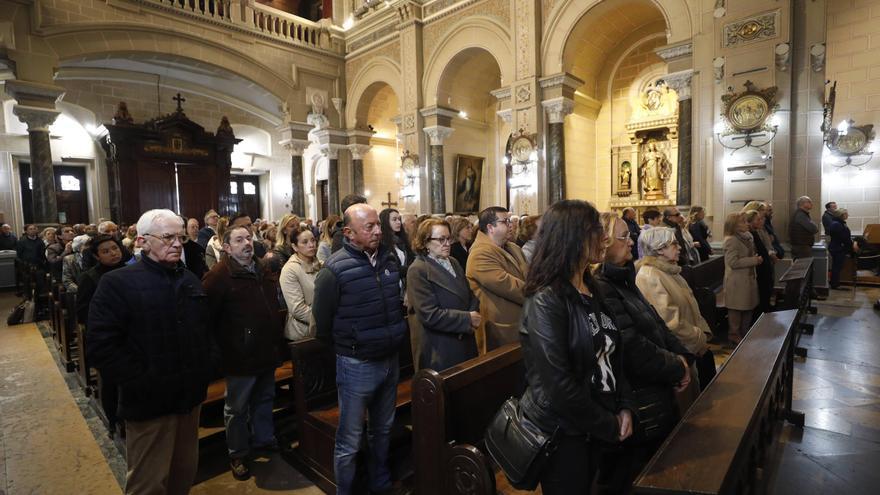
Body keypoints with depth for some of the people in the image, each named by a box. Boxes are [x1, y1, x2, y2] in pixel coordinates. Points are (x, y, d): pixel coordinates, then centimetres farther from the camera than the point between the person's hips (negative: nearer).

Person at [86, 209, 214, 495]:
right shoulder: (118, 283, -10)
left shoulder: (191, 281, 10)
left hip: (191, 397, 6)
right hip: (149, 403, -6)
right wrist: (143, 383, -19)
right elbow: (100, 347, -16)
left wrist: (205, 371, 6)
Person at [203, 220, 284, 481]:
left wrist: (276, 337, 18)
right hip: (240, 355, -7)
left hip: (266, 351, 7)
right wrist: (222, 348, -15)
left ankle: (264, 439, 42)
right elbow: (208, 317, -18)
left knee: (264, 400, 22)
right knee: (237, 408, 11)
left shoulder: (262, 268, 9)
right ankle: (238, 454, 29)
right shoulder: (219, 275, -15)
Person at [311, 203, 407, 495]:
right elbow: (322, 323, -9)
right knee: (350, 441, 10)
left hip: (391, 360, 6)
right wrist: (347, 348, 2)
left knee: (383, 430, 24)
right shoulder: (335, 269, -18)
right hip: (357, 366, -6)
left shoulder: (390, 259, 0)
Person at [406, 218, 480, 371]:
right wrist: (467, 319, -16)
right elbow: (430, 315, -22)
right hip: (440, 349, -7)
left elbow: (470, 295, 13)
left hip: (465, 341, 7)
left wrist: (473, 315, -9)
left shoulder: (453, 262, 10)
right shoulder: (418, 271, -16)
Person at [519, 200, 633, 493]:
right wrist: (610, 426, -14)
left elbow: (611, 353, 11)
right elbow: (558, 384, -26)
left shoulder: (591, 290, 3)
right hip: (561, 433, -8)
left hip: (595, 429, 8)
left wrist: (624, 407, 0)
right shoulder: (546, 300, -24)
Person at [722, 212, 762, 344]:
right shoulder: (731, 240, -20)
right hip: (737, 281, -9)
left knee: (749, 307, 18)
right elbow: (733, 262, -25)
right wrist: (754, 260, -20)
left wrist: (755, 257, 7)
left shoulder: (747, 236, 8)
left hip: (749, 278, 9)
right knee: (736, 308, 3)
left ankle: (745, 332, 33)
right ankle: (734, 334, 18)